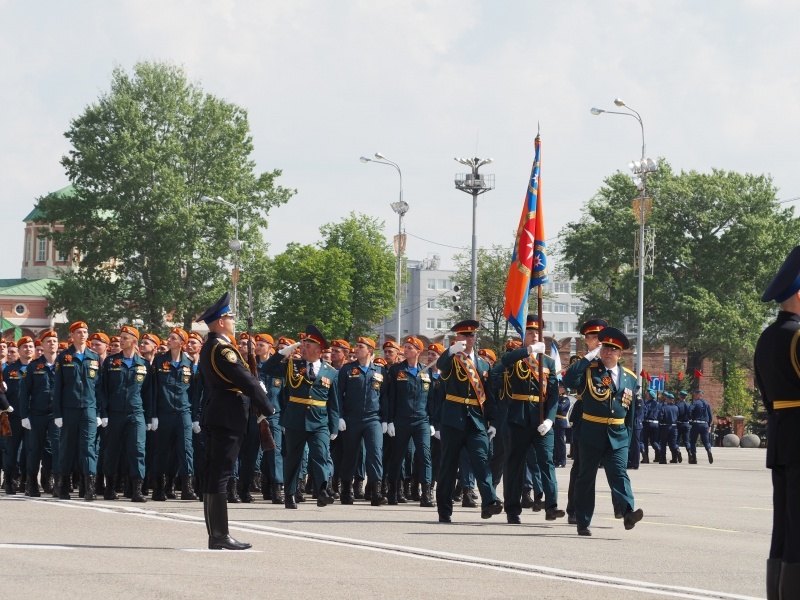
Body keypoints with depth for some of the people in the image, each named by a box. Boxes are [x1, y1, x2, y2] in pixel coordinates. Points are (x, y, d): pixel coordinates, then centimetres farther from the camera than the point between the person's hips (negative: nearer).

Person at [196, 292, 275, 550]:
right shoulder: (222, 348, -16)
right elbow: (246, 381, -17)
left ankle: (215, 535, 12)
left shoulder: (209, 347, 15)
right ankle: (220, 536, -9)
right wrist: (268, 408, -8)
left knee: (213, 475, 9)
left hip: (215, 417, 10)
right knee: (220, 475, -9)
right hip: (228, 419, -10)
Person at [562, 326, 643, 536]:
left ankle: (628, 513, -29)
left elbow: (631, 411, 16)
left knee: (619, 474, -13)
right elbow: (569, 381, -22)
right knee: (586, 477, 6)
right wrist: (589, 357, -18)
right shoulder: (589, 370, -1)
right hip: (592, 434, -2)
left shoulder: (629, 378, 10)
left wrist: (628, 437, 13)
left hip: (618, 436, 2)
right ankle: (583, 523, 13)